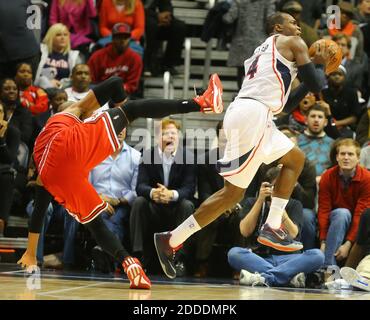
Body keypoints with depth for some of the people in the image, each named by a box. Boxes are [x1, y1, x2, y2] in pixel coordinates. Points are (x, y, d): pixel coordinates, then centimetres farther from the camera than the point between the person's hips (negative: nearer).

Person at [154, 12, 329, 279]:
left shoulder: (263, 51, 32)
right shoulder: (292, 43, 8)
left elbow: (287, 104, 34)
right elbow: (316, 85, 3)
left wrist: (314, 69, 36)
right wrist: (320, 65, 23)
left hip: (245, 113, 9)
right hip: (254, 114, -9)